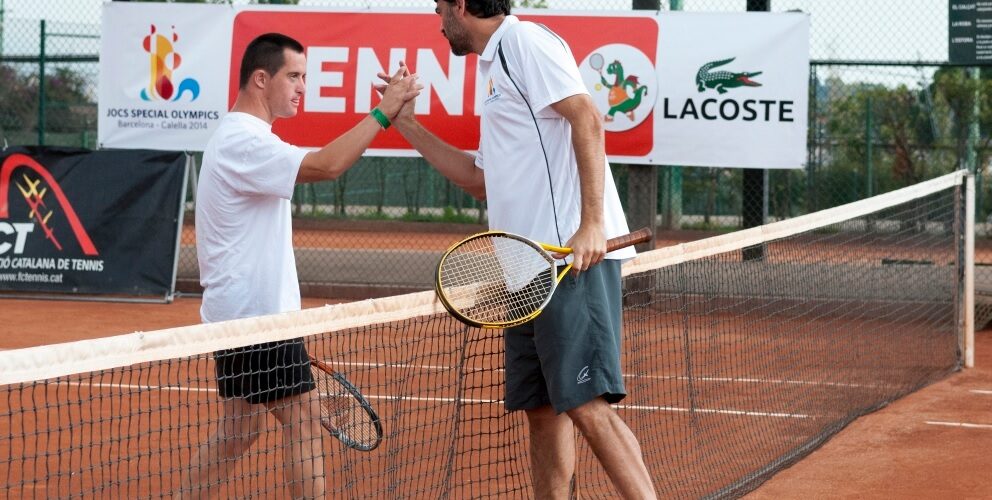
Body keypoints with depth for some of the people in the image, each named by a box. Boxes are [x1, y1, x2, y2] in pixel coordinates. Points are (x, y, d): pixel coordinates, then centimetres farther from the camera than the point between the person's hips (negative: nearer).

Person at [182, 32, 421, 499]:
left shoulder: (238, 136, 17)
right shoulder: (244, 141, -19)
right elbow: (326, 164, -32)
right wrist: (383, 112, -26)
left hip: (242, 314, 11)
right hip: (255, 315, -11)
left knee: (240, 429, 14)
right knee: (303, 422, -7)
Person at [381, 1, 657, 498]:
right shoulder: (497, 66, 25)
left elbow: (587, 119, -15)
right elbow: (482, 180, 30)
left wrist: (593, 224, -23)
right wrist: (408, 126, 29)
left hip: (572, 259, -10)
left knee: (585, 403, -15)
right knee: (541, 409, 8)